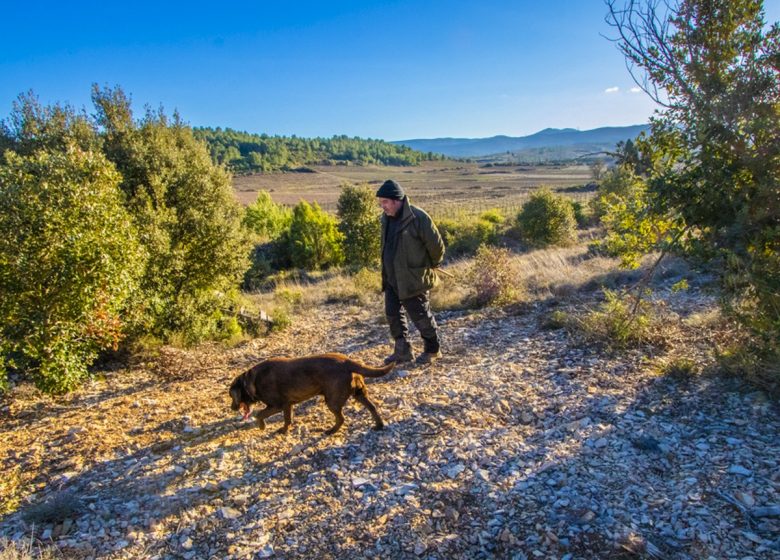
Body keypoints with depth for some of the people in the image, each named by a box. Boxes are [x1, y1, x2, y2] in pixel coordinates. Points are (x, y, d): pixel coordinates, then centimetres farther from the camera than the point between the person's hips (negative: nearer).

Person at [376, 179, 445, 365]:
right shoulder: (387, 218, 5)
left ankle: (433, 349, 24)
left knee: (420, 315, 4)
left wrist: (431, 266, 2)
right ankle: (403, 350, 27)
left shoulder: (418, 217, -19)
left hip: (413, 278, -7)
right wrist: (386, 273, 18)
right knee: (393, 314, 12)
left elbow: (436, 245, -13)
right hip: (392, 278, 8)